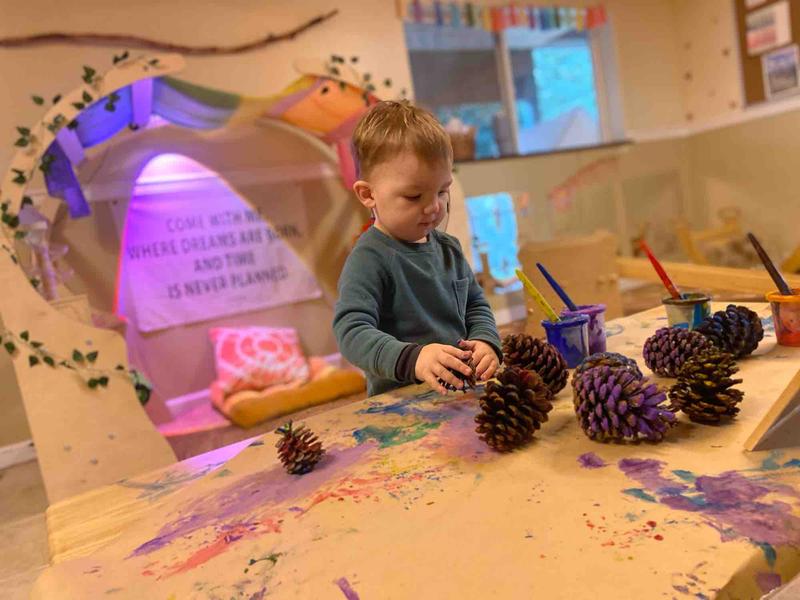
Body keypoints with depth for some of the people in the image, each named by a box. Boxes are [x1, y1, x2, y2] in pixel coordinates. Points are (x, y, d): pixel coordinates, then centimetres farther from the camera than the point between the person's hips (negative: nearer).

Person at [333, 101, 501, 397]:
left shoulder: (449, 248, 12)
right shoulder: (369, 260, -11)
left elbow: (476, 305, 21)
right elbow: (351, 330, -21)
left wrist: (485, 342, 0)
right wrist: (413, 359, -36)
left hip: (462, 394, 6)